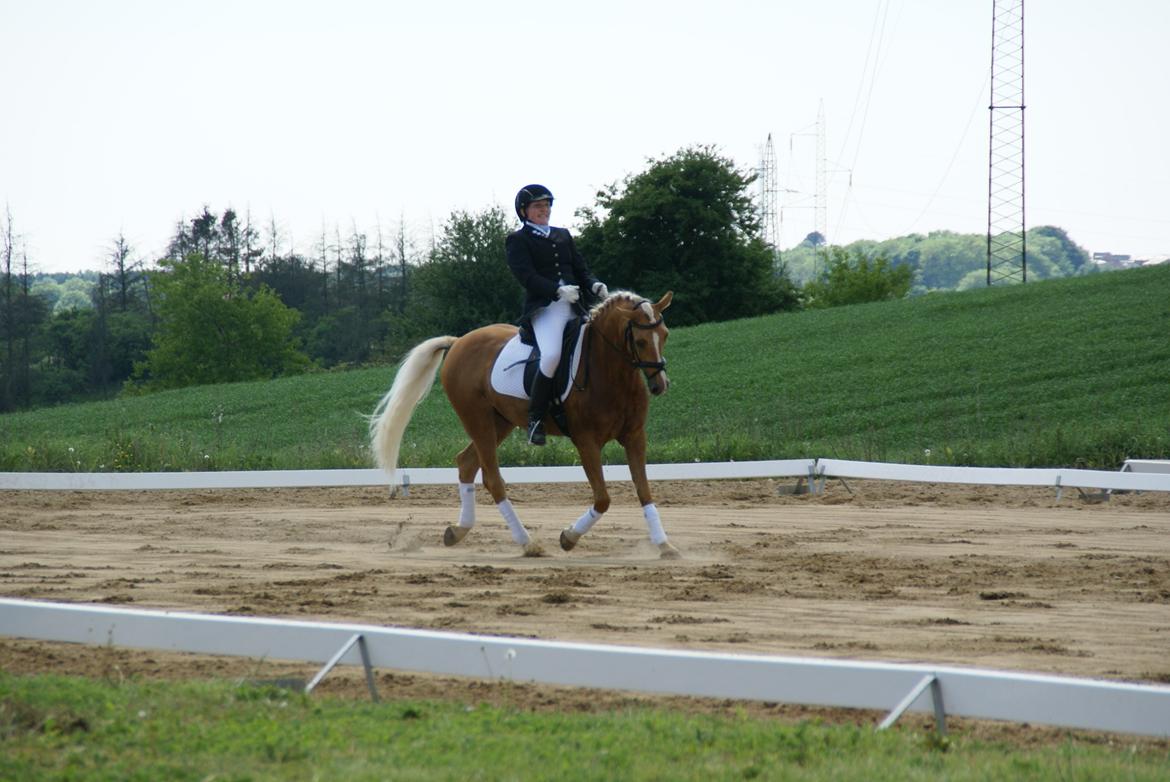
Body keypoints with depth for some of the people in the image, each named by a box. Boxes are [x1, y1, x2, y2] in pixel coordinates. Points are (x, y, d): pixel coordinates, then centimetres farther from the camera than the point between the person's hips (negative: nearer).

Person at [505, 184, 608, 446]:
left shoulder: (563, 236, 24)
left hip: (576, 306, 7)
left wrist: (595, 286, -3)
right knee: (552, 355, -31)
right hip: (544, 307, -7)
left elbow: (581, 268, 19)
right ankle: (535, 418, -20)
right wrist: (558, 291, -23)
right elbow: (527, 276, -9)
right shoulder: (517, 240, 6)